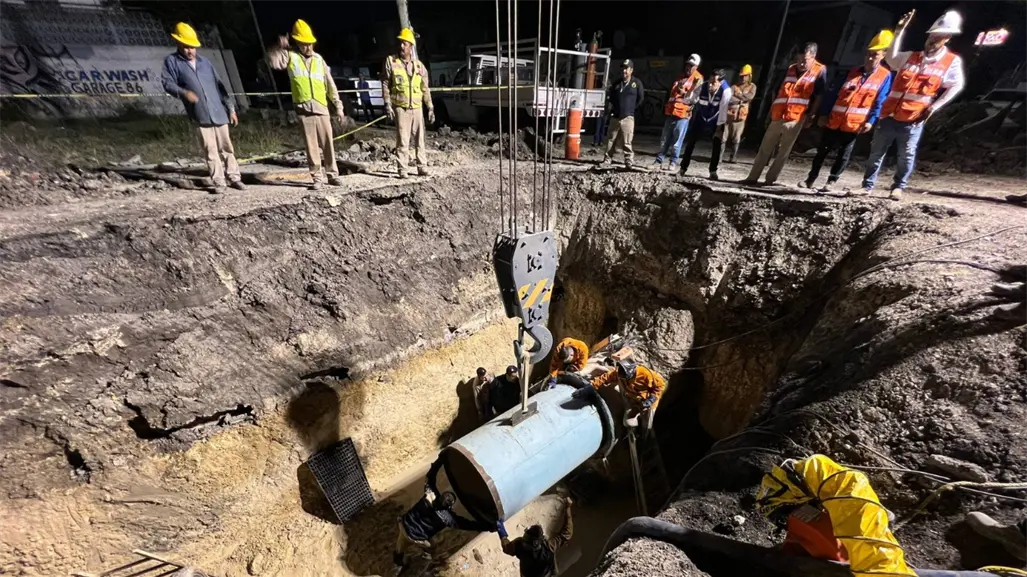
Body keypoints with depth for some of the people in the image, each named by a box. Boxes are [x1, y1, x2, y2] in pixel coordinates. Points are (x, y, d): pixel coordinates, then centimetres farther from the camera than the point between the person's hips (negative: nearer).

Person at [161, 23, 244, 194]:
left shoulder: (204, 61, 16)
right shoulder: (172, 61, 7)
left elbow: (219, 85, 16)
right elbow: (167, 82, -1)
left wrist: (231, 108, 9)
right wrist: (183, 92, -22)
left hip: (219, 113, 3)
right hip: (200, 115, -3)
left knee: (226, 147, 6)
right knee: (210, 150, -3)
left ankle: (234, 177, 14)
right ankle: (219, 182, 0)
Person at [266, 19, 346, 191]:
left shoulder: (319, 59, 13)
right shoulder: (290, 56, 6)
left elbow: (330, 85, 13)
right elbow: (273, 61, -8)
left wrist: (338, 106, 9)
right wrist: (279, 47, -22)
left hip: (322, 107, 2)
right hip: (303, 108, -2)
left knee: (328, 144, 3)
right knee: (311, 146, -2)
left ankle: (333, 174, 12)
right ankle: (317, 178, 2)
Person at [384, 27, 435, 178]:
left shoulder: (418, 65, 11)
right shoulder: (391, 61, 2)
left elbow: (425, 88, 14)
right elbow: (385, 84, 0)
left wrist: (430, 108, 9)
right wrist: (387, 104, -9)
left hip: (416, 108, 3)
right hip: (400, 108, -3)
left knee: (420, 139, 6)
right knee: (402, 141, -6)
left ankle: (422, 167, 14)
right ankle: (402, 169, 0)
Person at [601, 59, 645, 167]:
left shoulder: (636, 83, 1)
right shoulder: (616, 83, 13)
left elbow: (641, 98, 6)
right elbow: (609, 96, 26)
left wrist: (631, 109, 5)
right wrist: (610, 105, 13)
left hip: (628, 118, -4)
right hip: (615, 117, 4)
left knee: (627, 142, -7)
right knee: (611, 140, 8)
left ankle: (629, 161, -1)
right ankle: (607, 159, 16)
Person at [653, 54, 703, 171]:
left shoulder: (698, 80, -1)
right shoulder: (680, 77, 17)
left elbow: (694, 98, -12)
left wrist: (680, 100, -24)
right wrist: (666, 105, 13)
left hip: (683, 113, -5)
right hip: (671, 112, 6)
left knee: (677, 140, -4)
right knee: (665, 139, 7)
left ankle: (673, 162, 4)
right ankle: (659, 160, 12)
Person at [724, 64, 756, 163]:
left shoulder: (752, 86, 11)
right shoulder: (735, 86, 8)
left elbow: (750, 97, -8)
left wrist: (738, 94, -8)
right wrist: (740, 100, -16)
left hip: (741, 116, 1)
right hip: (729, 114, 0)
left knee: (736, 138, 1)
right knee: (723, 137, -3)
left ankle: (732, 158, 4)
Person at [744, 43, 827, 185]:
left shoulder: (820, 71, 0)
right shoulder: (790, 69, 13)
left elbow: (819, 96, 0)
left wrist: (811, 115, -4)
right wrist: (772, 110, 14)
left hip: (796, 119, -4)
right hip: (778, 117, 4)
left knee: (783, 152, 1)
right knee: (764, 149, 4)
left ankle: (770, 180, 4)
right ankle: (752, 177, 8)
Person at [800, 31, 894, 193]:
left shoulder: (885, 76, 3)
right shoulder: (853, 72, 12)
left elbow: (879, 102, -3)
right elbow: (834, 94, 10)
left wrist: (870, 121, -13)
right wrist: (824, 113, 2)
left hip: (855, 124, -3)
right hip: (834, 121, 3)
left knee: (844, 154, 1)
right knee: (822, 150, 6)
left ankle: (831, 181, 7)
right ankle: (811, 178, 14)